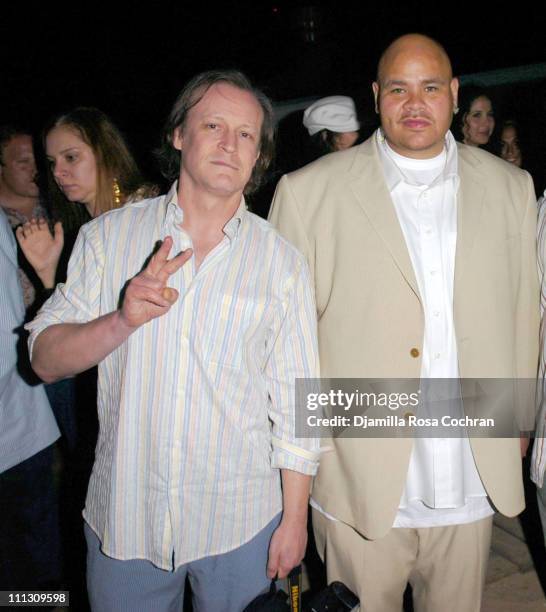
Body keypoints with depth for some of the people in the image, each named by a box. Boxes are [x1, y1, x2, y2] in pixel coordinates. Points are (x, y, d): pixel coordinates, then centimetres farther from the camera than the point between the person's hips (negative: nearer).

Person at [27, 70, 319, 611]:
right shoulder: (109, 235, -2)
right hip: (123, 515, 1)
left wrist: (294, 519, -1)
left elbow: (295, 402, -2)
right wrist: (122, 320, -22)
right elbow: (45, 358, -4)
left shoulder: (281, 261, -4)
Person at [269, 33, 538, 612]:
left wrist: (518, 423, 14)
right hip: (358, 480, -2)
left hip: (472, 482, 3)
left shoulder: (510, 187, 3)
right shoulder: (309, 191, -7)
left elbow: (523, 314, 10)